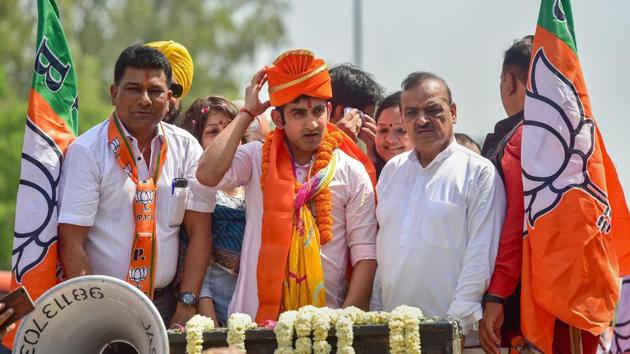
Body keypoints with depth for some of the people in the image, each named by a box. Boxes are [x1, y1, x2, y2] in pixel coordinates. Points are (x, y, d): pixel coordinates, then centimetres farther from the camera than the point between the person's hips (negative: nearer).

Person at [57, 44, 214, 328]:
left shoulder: (186, 148, 5)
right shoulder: (87, 151, -6)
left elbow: (199, 230, 4)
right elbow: (71, 243, -9)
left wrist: (187, 306, -5)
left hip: (163, 304, 3)